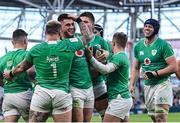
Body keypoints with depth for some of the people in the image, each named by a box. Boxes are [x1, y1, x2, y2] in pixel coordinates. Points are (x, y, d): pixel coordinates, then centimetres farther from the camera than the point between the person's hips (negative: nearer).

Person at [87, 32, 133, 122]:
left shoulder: (119, 57, -13)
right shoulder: (123, 56, 19)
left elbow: (105, 69, -30)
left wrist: (91, 57, -34)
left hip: (119, 100, -10)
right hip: (125, 98, 10)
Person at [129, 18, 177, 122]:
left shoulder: (163, 45, -10)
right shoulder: (138, 46, 8)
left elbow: (174, 67, -13)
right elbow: (136, 68, 17)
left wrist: (155, 73, -19)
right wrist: (131, 85, 6)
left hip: (162, 84, -6)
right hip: (148, 85, 6)